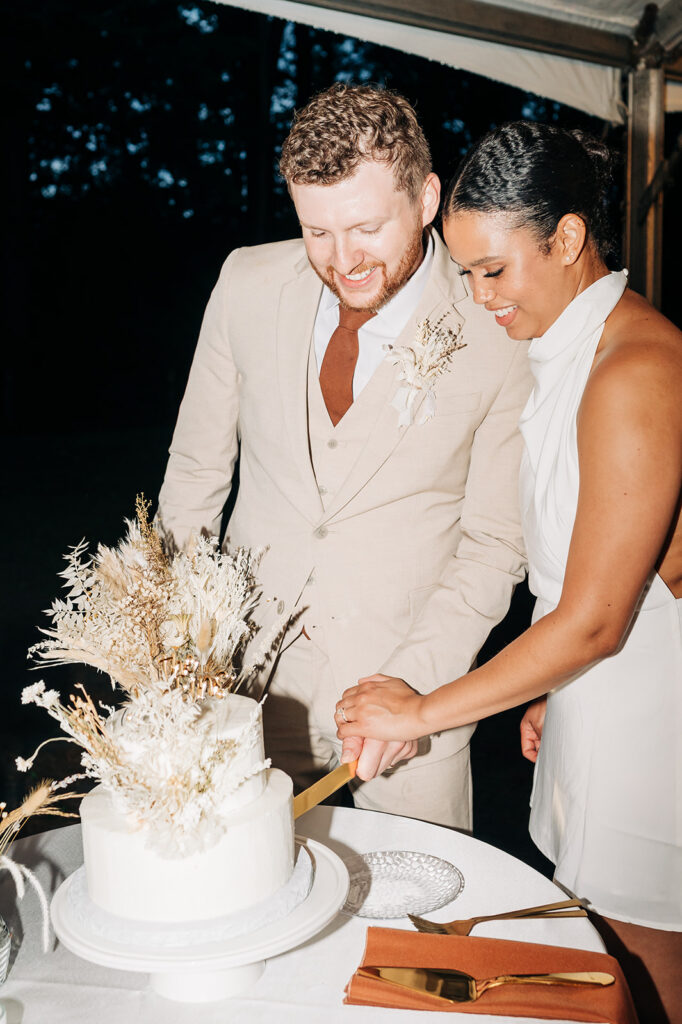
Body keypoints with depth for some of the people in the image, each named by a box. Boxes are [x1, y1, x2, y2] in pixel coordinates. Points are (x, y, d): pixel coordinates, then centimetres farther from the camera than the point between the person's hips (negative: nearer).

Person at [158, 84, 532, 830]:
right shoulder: (248, 284, -5)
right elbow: (197, 463, 6)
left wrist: (412, 684, -17)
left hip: (411, 695, -2)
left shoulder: (495, 336, -13)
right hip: (251, 683, 2)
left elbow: (495, 541, -6)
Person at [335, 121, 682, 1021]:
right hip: (592, 690, 8)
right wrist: (548, 691, 13)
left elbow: (593, 620, -23)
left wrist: (425, 710, -14)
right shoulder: (574, 350, 8)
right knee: (602, 943, 18)